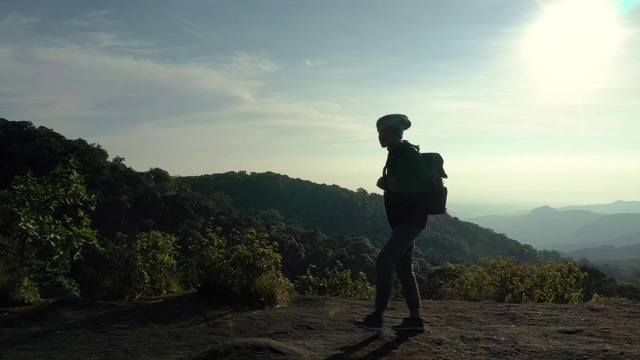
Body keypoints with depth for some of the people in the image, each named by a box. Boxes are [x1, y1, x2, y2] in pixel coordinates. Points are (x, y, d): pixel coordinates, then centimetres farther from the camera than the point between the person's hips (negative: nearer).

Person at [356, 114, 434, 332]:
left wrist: (397, 186, -24)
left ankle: (377, 317, -7)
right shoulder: (395, 154, 13)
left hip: (411, 219, -10)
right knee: (403, 268, 10)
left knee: (384, 262, -13)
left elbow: (427, 187, -19)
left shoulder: (409, 155, -15)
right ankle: (415, 319, 17)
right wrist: (386, 184, 2)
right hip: (401, 219, 10)